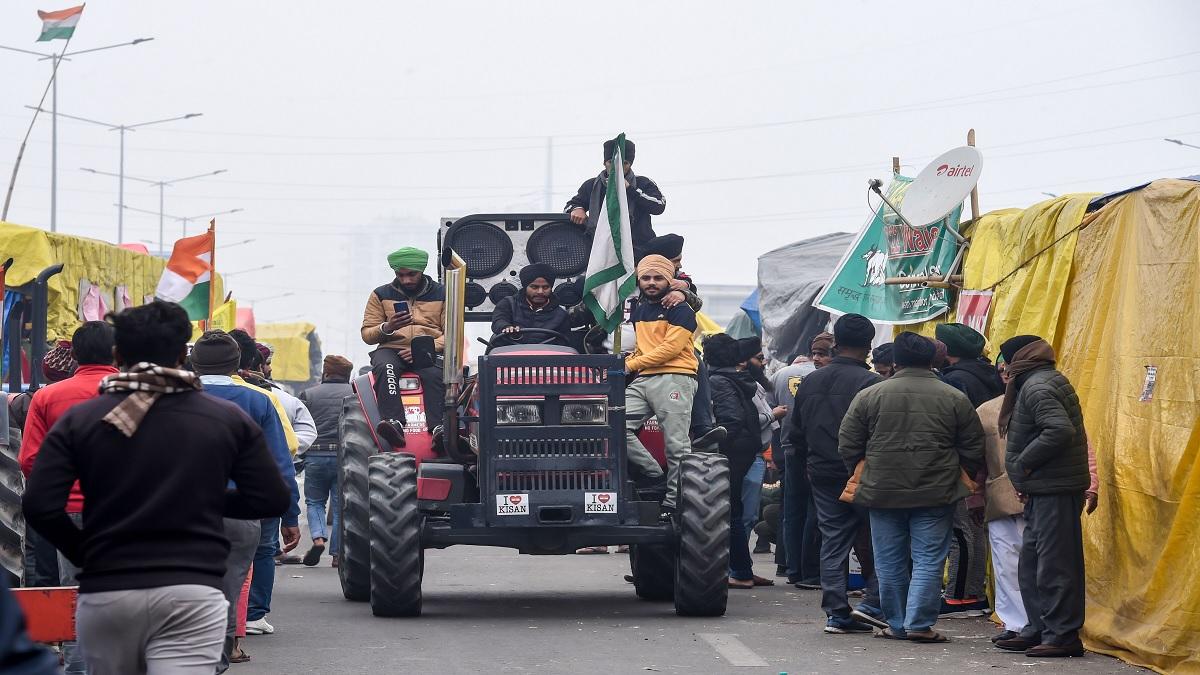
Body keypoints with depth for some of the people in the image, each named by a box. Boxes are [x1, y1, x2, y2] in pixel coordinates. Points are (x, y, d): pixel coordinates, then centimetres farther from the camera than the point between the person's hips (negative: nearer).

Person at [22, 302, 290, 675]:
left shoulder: (78, 420, 2)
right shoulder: (228, 419, 3)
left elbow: (40, 507, -7)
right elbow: (272, 500, 5)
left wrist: (83, 553, 11)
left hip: (105, 592, 1)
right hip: (192, 593, -1)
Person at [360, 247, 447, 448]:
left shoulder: (441, 294, 14)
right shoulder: (381, 295, 16)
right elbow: (367, 334, 12)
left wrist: (427, 349, -13)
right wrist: (386, 328, -11)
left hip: (430, 353, -1)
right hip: (391, 349, 1)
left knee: (434, 374, -36)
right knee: (385, 368, -36)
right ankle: (395, 424, -54)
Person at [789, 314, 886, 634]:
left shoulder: (810, 382, 8)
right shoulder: (871, 383, -13)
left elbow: (797, 432, 15)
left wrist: (807, 465, 25)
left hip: (823, 475, 6)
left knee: (832, 541, 8)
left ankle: (836, 612, 7)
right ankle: (873, 603, -2)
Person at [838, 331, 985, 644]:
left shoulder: (869, 396, 0)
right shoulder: (955, 398, 0)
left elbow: (848, 447, 4)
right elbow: (973, 450, 4)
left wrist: (864, 477, 19)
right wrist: (959, 478, 20)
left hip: (883, 491, 1)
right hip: (935, 493, -1)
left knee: (890, 562, 10)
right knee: (928, 561, 2)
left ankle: (897, 624, 16)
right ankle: (919, 624, -4)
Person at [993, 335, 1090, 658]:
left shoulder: (1037, 387, -14)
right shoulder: (1048, 381, 17)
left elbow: (1059, 430, -28)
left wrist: (1024, 462, -17)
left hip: (1053, 489, -11)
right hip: (1044, 489, 11)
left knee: (1053, 565, -7)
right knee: (1031, 565, 15)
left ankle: (1062, 636, -5)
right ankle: (1038, 630, 20)